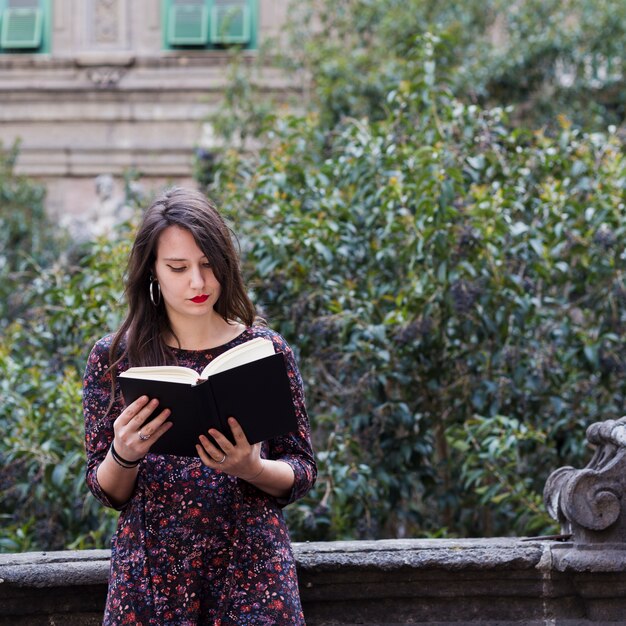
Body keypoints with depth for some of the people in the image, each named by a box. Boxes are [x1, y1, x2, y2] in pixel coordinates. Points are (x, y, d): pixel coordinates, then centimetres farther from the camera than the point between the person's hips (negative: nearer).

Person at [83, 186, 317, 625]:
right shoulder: (115, 357, 1)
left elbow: (303, 472, 2)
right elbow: (107, 491, 3)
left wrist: (251, 469, -18)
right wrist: (123, 455, -18)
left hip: (252, 567, 0)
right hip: (151, 569, 1)